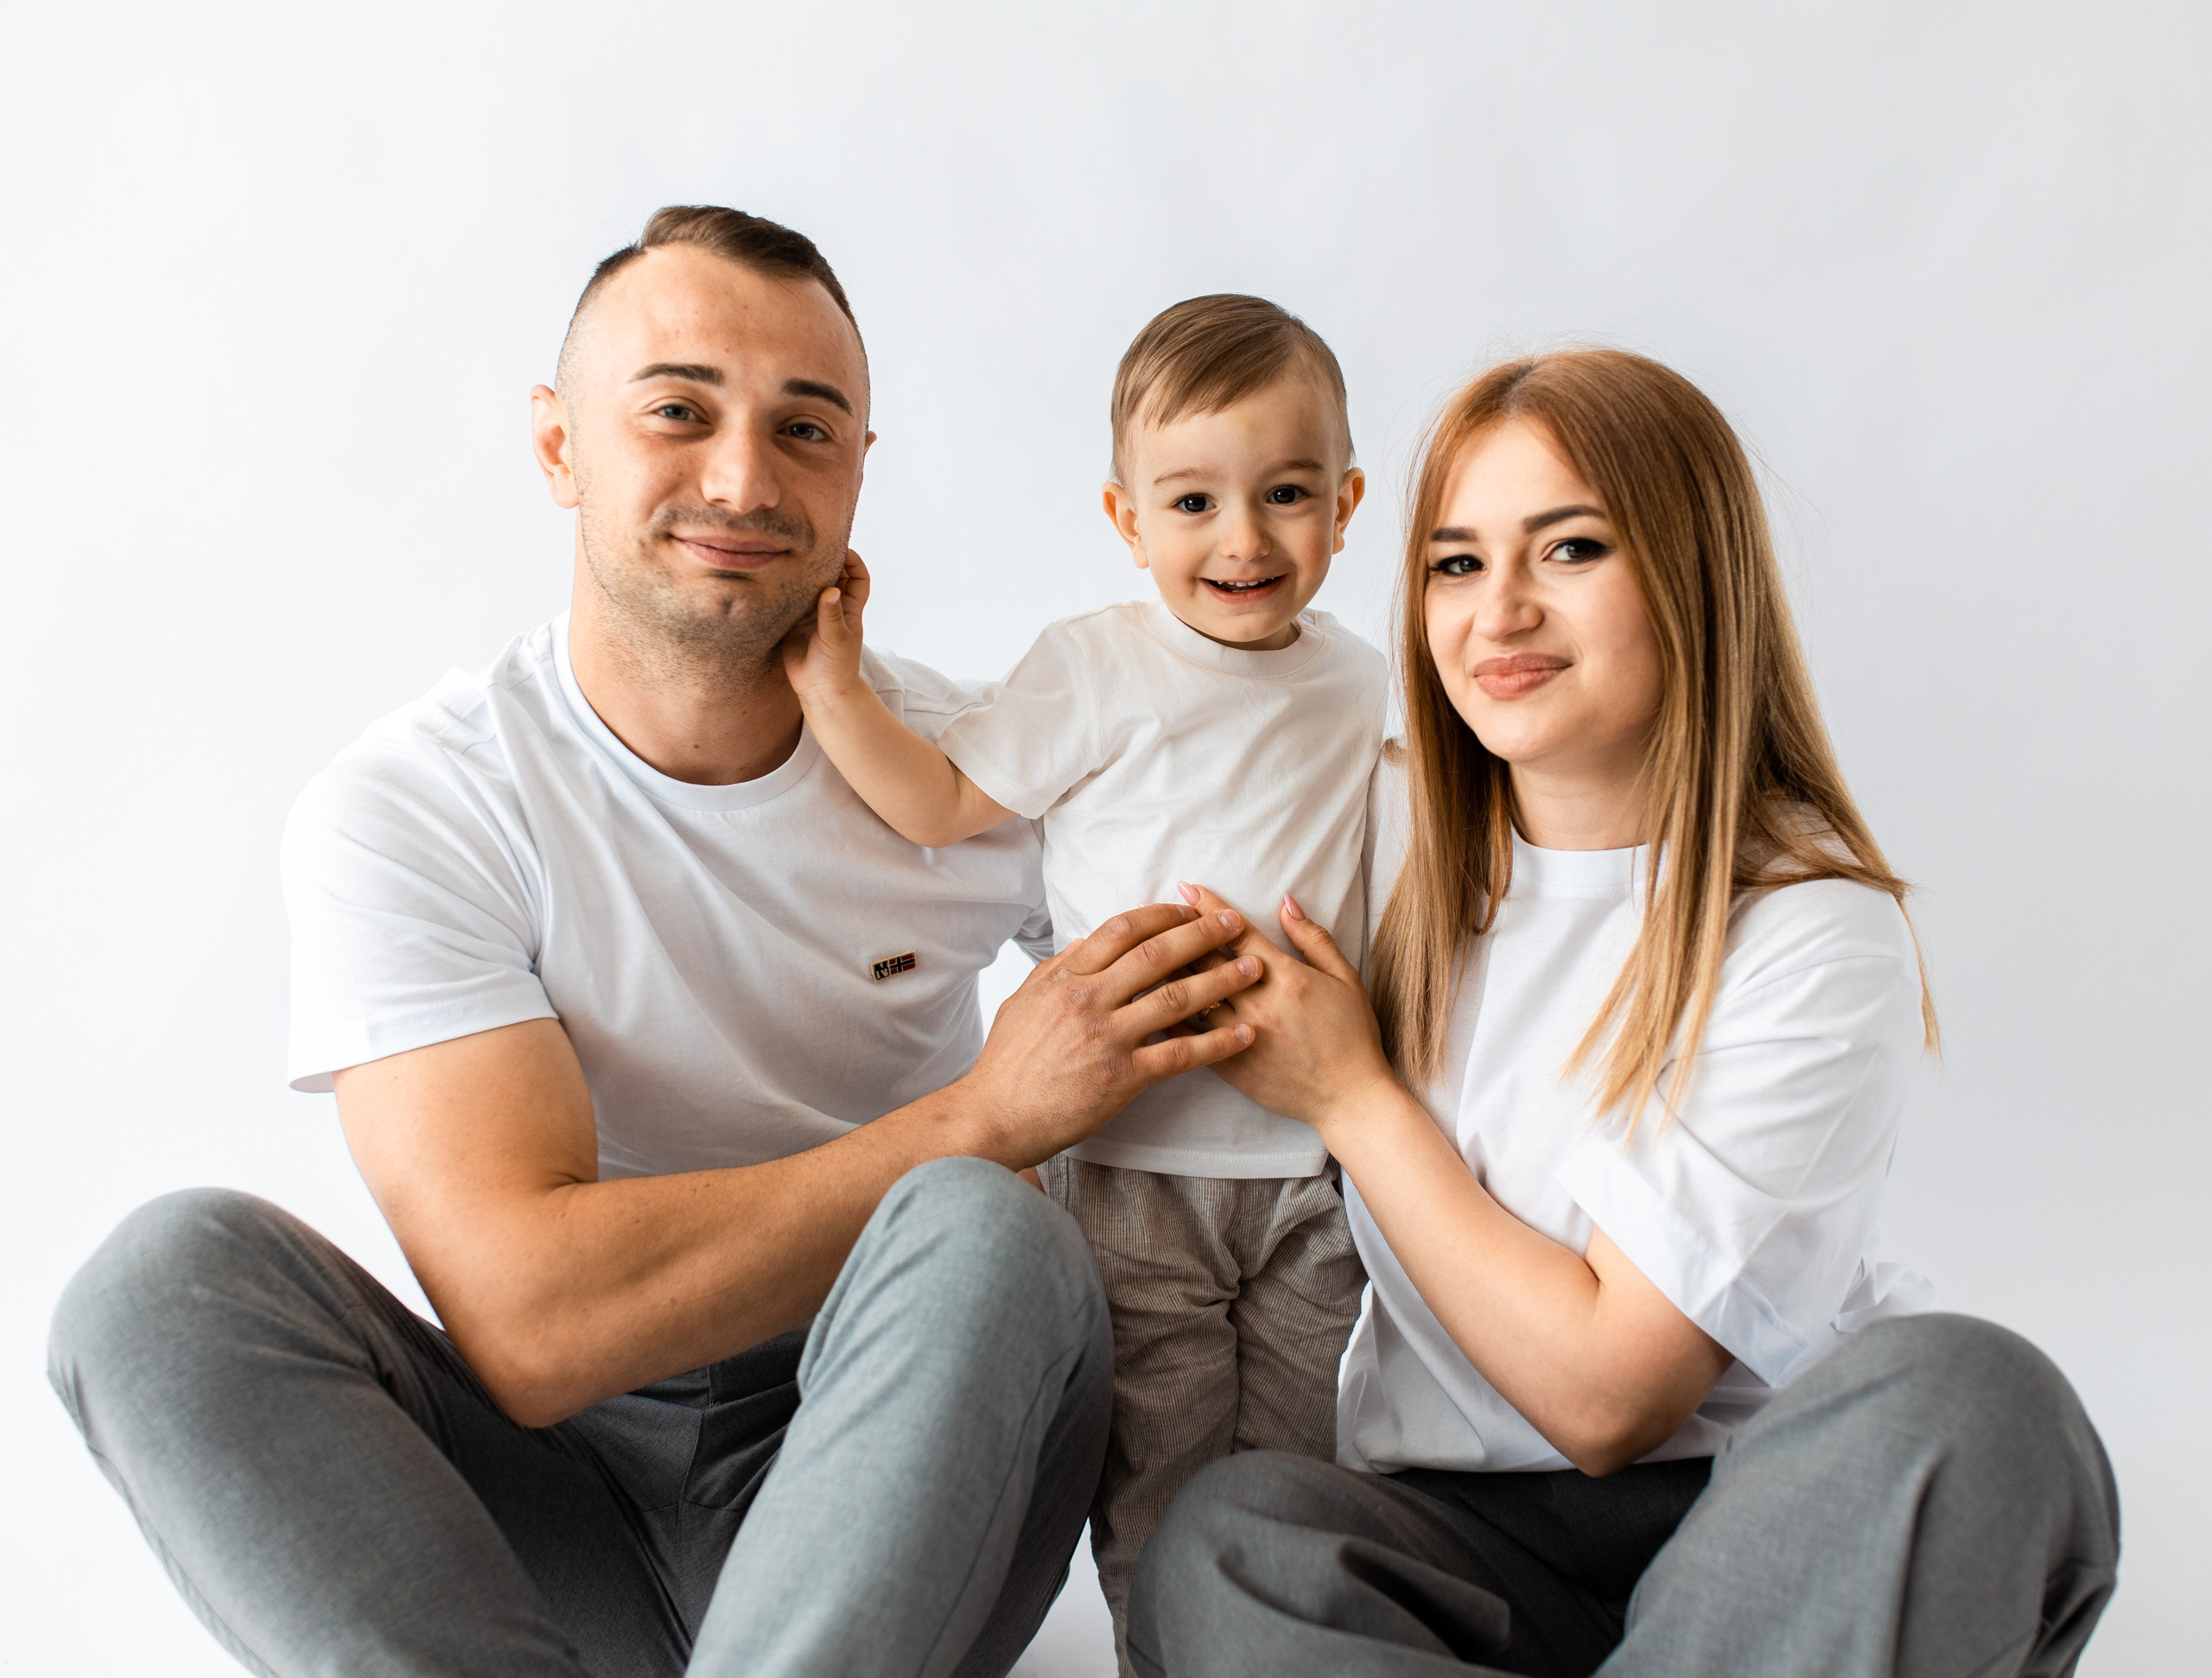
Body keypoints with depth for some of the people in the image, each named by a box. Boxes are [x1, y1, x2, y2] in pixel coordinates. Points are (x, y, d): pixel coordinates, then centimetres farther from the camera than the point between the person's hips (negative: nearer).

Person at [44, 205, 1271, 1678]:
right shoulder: (402, 813, -11)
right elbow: (529, 1321, -22)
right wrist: (988, 1117, -21)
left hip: (903, 1478, 1)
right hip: (552, 1506, 0)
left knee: (982, 1233, -30)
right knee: (177, 1273, -24)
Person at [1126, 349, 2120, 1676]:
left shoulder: (1815, 937, -13)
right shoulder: (1398, 832, 1)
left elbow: (1609, 1392, -16)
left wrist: (1350, 1094, -11)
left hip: (1781, 1519, -2)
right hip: (1462, 1527, 2)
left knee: (1963, 1394, -34)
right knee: (1219, 1544, -30)